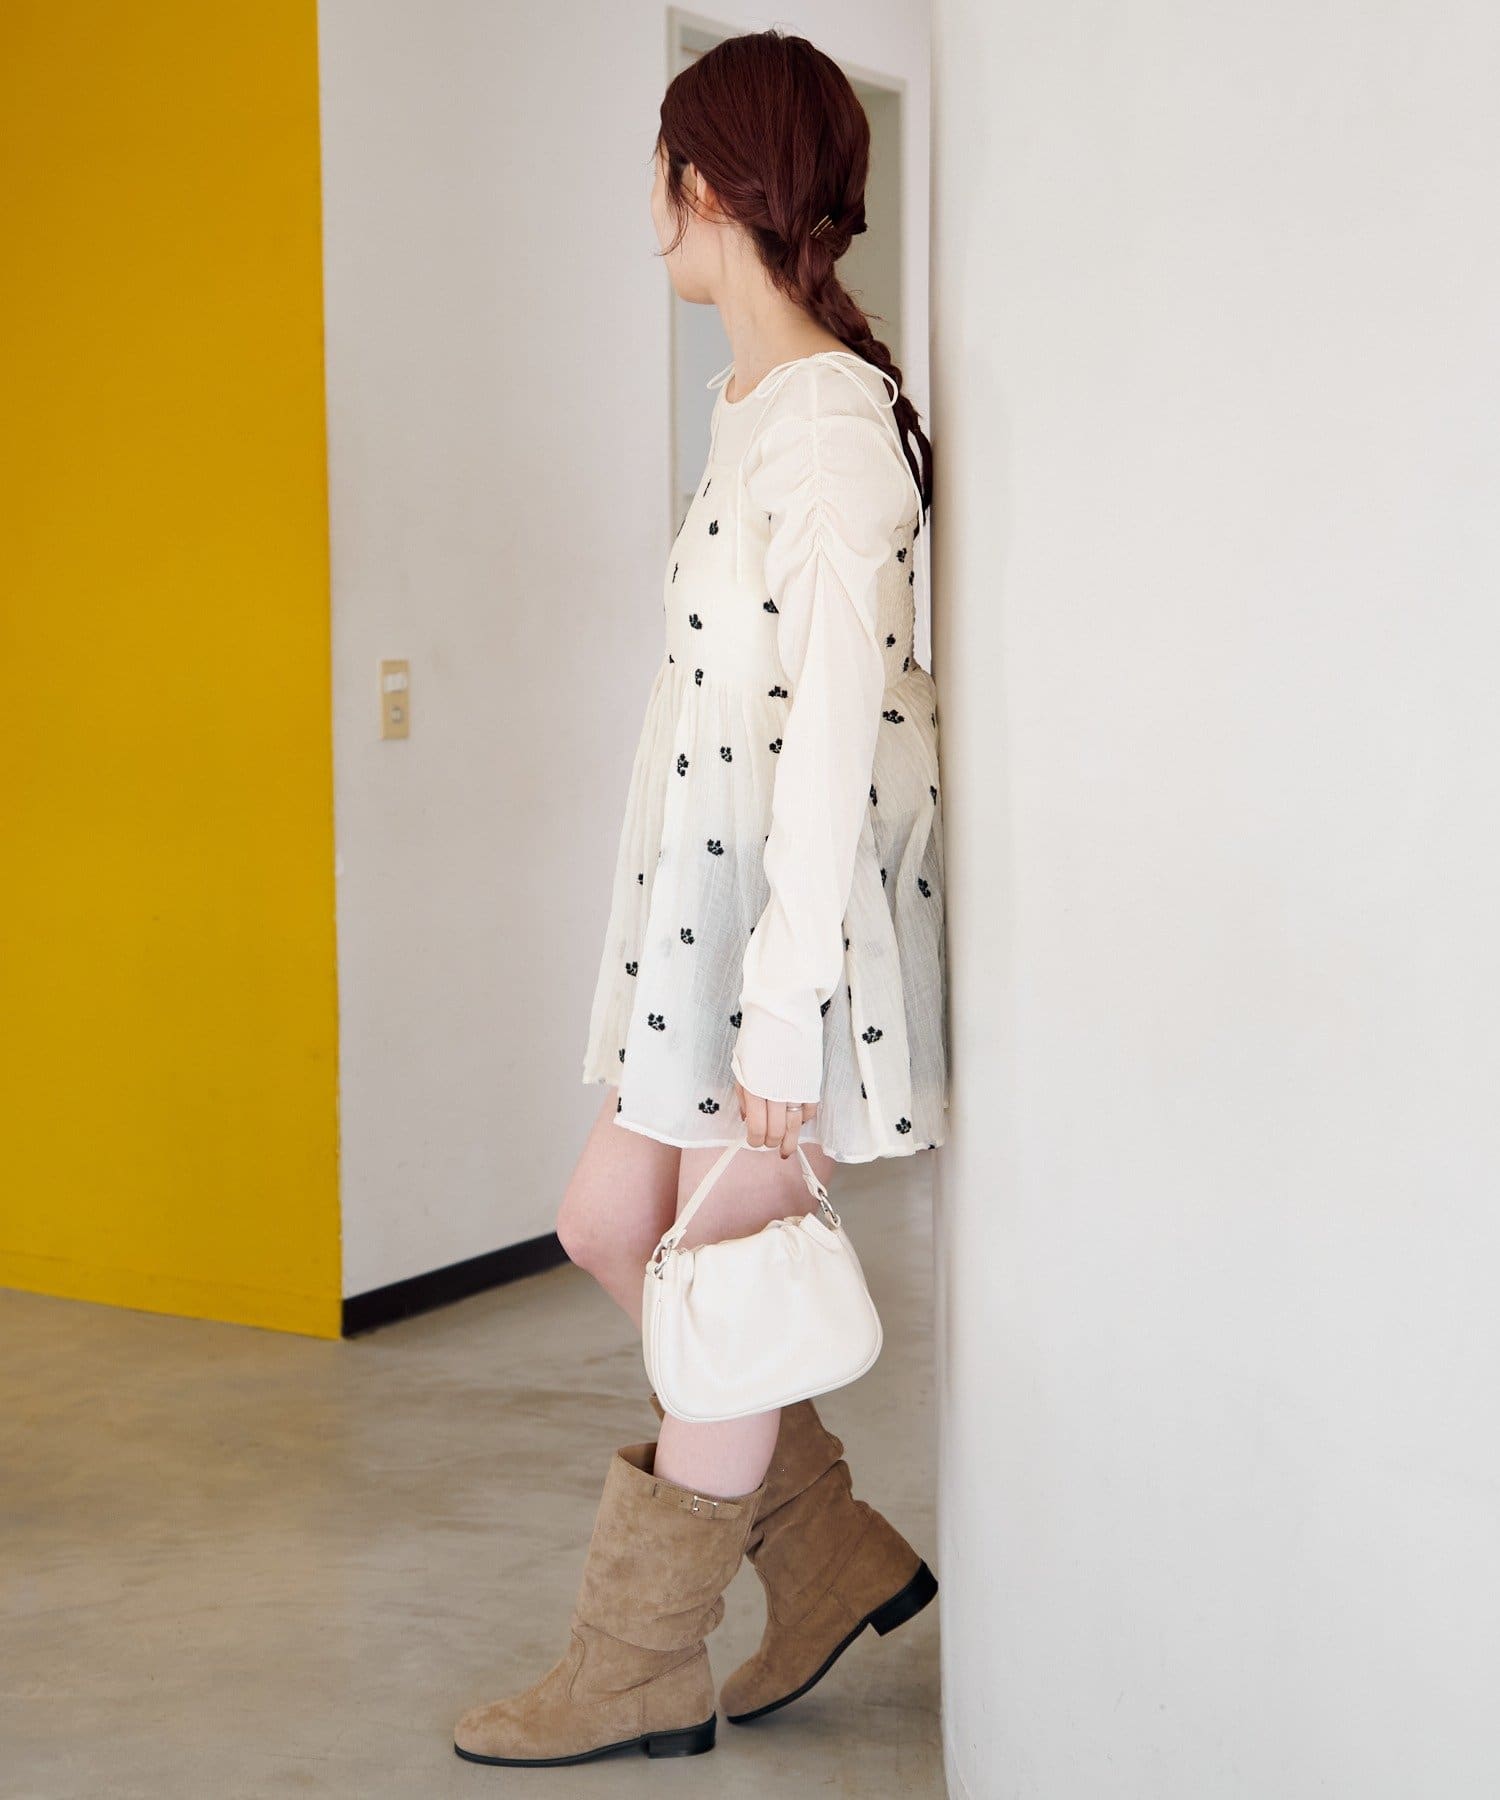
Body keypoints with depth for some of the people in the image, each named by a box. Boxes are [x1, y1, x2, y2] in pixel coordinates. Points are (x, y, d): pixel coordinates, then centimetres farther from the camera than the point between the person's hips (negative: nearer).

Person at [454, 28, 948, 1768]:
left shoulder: (832, 421, -17)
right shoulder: (757, 403, 13)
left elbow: (838, 724, -22)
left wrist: (780, 1010, -23)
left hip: (804, 894, -10)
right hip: (710, 884, 10)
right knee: (610, 1224, 13)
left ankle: (641, 1669, 17)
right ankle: (836, 1556, 24)